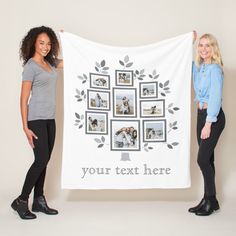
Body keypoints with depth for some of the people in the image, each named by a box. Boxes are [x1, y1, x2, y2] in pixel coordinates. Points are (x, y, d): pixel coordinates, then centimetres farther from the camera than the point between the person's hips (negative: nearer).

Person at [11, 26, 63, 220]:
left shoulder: (50, 62, 11)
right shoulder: (30, 66, -9)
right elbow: (24, 99, -11)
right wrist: (25, 127, -15)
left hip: (50, 119, 7)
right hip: (36, 119, -7)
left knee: (44, 160, 9)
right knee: (41, 159, -9)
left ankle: (39, 200, 18)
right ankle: (21, 201, 5)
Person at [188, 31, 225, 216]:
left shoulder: (214, 69, -13)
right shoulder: (198, 67, 9)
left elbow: (215, 97, -19)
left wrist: (209, 123, -22)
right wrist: (189, 42, 16)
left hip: (213, 117, -8)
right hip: (201, 114, 8)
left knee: (203, 159, -7)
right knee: (207, 159, 10)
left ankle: (211, 200, 8)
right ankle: (208, 200, 19)